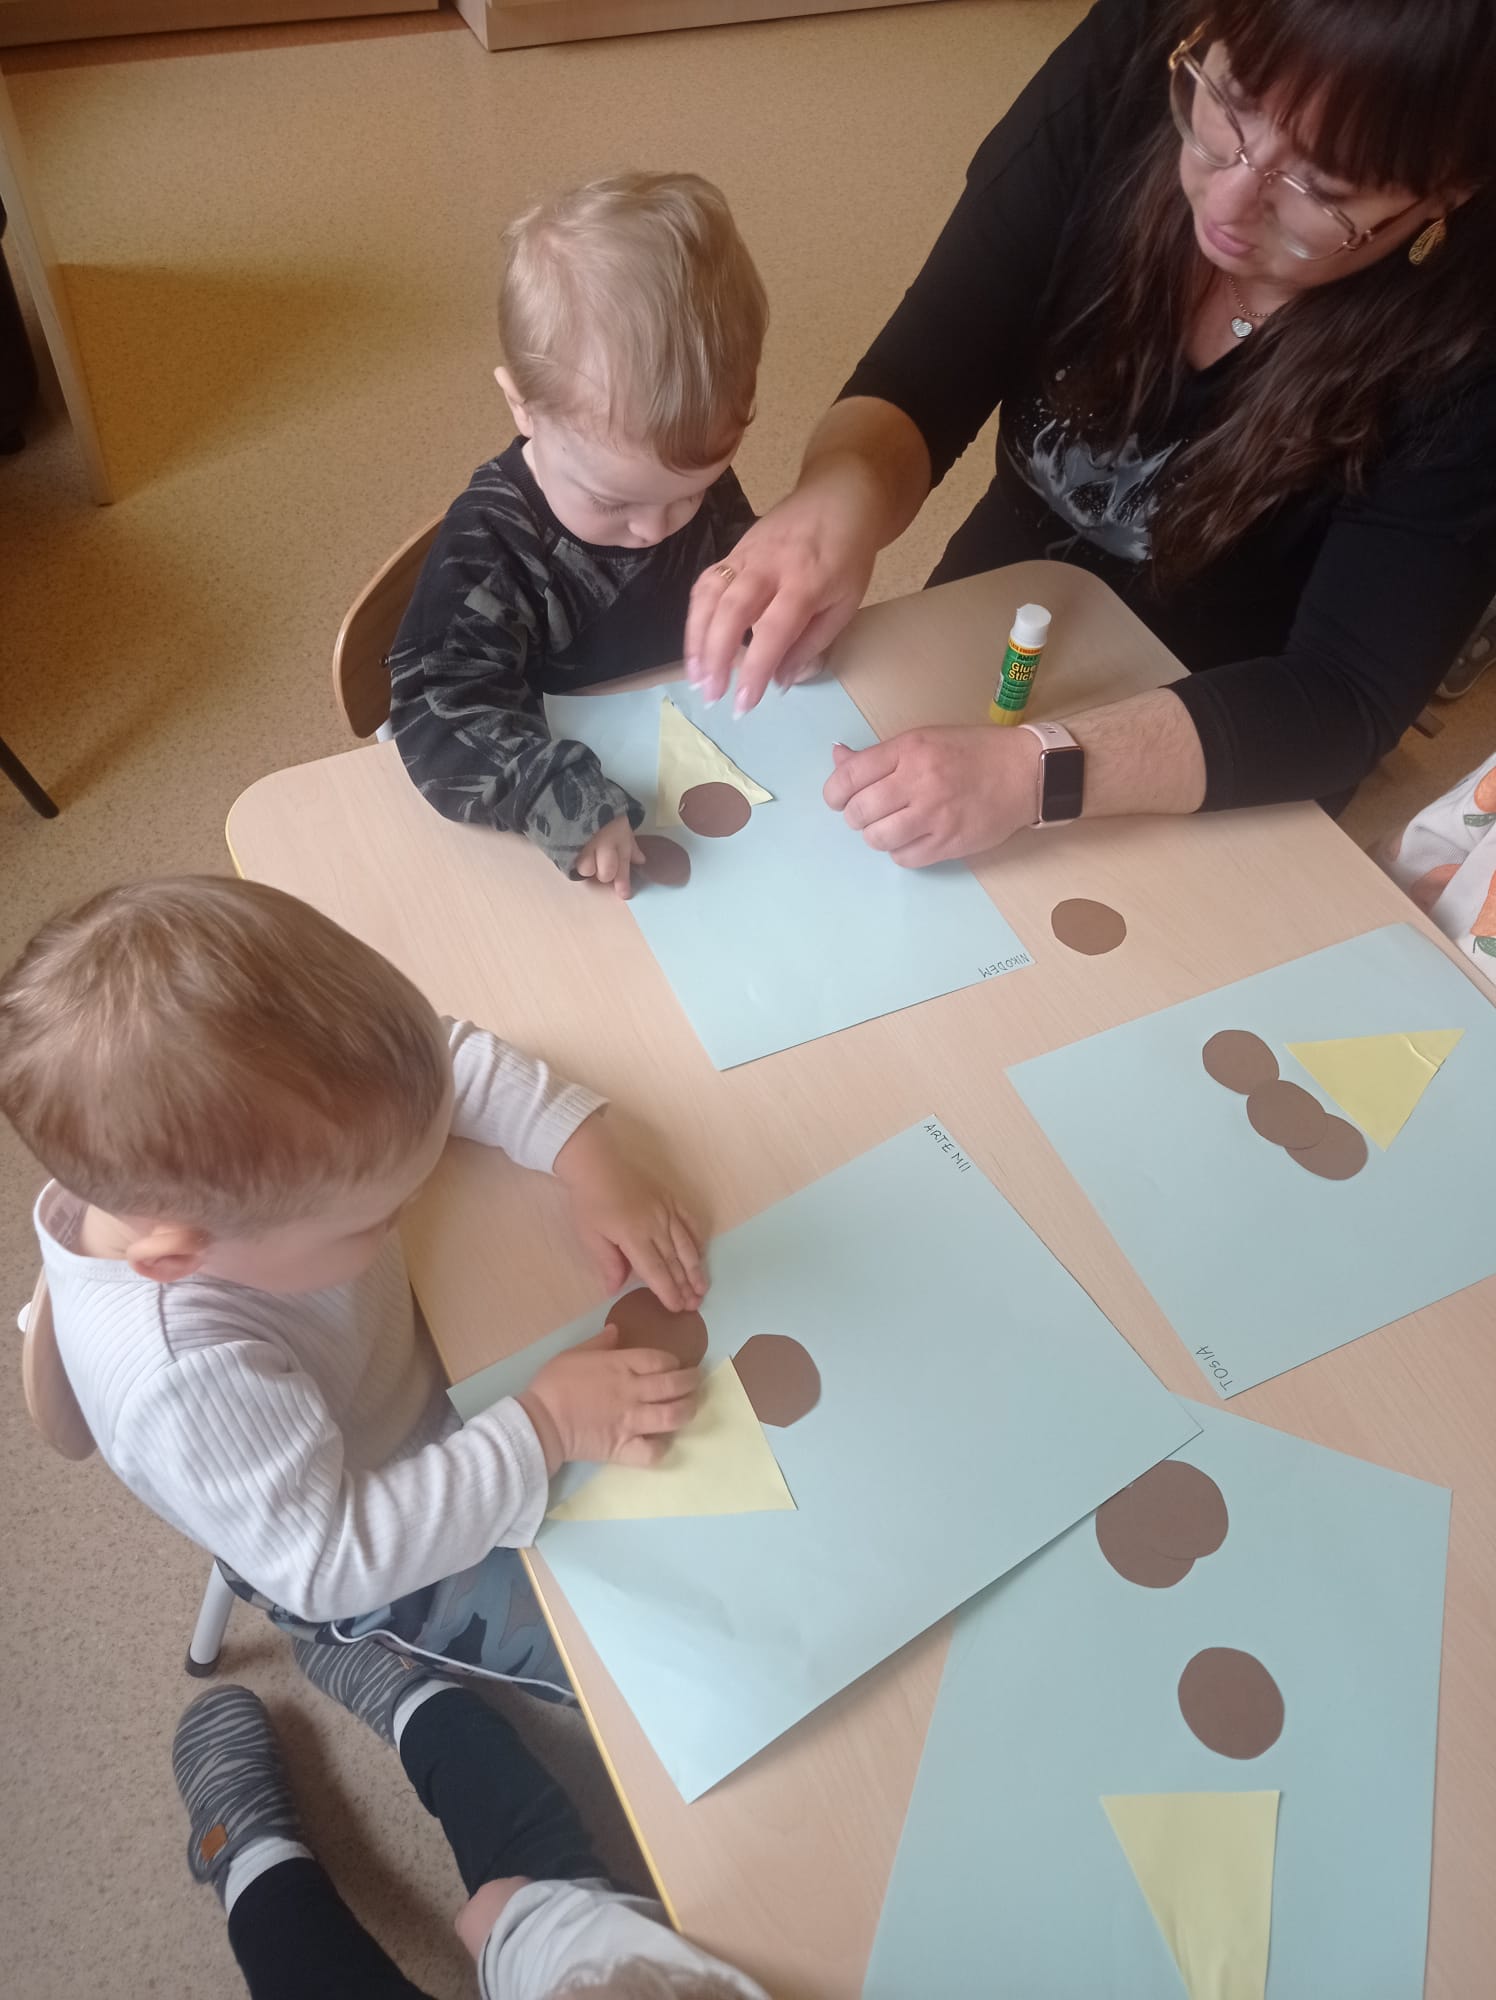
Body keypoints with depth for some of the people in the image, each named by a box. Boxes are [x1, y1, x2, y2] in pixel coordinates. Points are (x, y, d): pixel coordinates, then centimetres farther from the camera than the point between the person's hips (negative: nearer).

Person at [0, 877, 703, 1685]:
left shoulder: (240, 1142, -28)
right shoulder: (187, 1380, -44)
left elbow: (456, 1058, -16)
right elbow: (328, 1564, -33)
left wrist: (590, 1162, -28)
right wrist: (544, 1428, -35)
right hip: (380, 1568, -5)